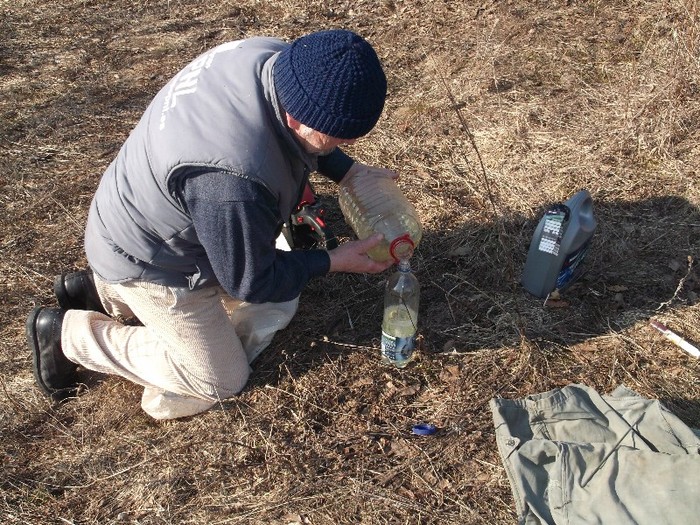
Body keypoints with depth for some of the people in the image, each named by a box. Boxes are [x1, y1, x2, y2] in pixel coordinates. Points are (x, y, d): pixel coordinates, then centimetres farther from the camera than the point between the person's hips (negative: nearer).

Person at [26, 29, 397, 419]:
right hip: (148, 263, -8)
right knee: (221, 381, 7)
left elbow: (299, 139, 5)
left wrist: (350, 171, -4)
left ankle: (106, 294, 23)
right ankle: (66, 334, 14)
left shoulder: (277, 58, -19)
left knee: (277, 307, 20)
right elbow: (250, 282, -24)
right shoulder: (233, 182, -43)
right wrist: (334, 261, -15)